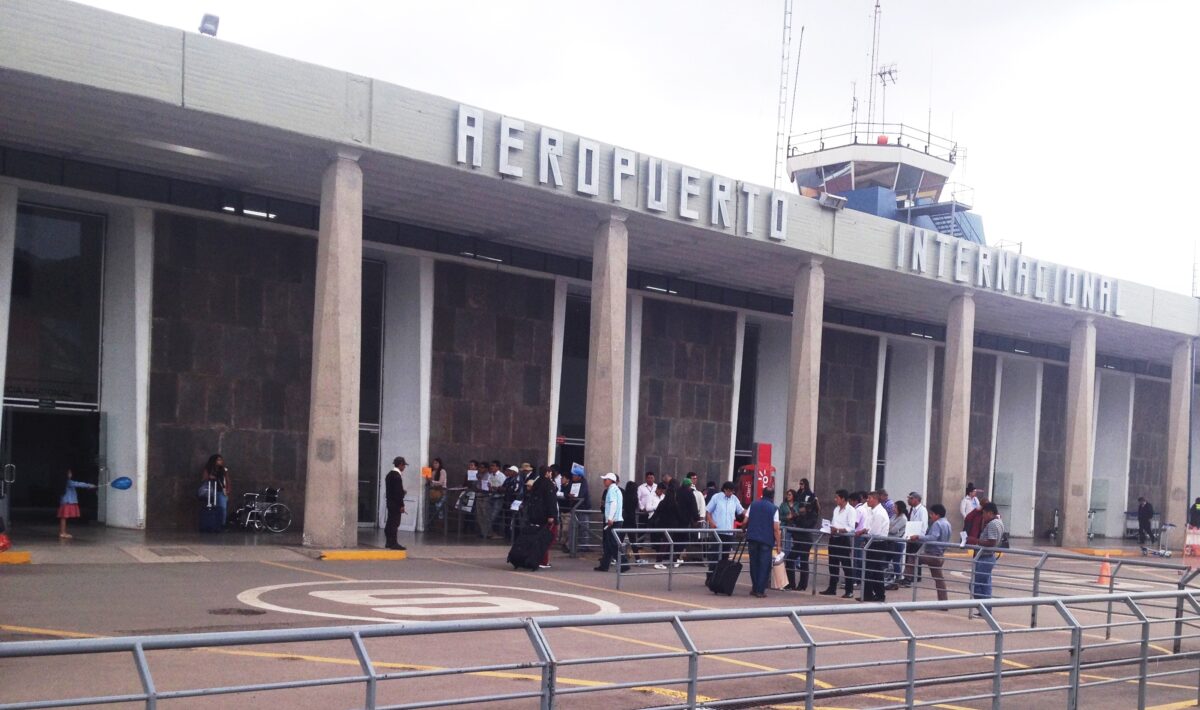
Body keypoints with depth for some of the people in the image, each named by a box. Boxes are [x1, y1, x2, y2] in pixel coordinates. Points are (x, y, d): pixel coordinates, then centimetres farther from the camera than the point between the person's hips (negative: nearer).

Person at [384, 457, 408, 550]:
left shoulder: (389, 474, 12)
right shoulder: (397, 476, -17)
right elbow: (398, 492, -19)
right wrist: (401, 505, -17)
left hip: (390, 501, 10)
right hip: (396, 503, -10)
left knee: (390, 522, 14)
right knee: (395, 522, -6)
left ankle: (389, 542, 20)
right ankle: (393, 543, -5)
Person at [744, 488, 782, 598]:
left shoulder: (753, 505, 8)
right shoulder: (774, 509, -2)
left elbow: (745, 521, 7)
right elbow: (776, 528, -8)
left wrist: (746, 531, 27)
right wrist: (778, 544, -5)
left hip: (752, 538, 3)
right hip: (766, 540, -3)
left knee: (754, 564, 13)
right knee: (764, 565, 2)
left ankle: (754, 588, 17)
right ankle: (760, 590, -1)